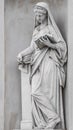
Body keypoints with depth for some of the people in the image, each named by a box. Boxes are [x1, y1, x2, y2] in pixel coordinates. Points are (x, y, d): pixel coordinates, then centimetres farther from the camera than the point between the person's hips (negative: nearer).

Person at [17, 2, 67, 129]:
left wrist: (49, 44, -18)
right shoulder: (36, 30, 20)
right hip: (37, 65, 6)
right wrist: (22, 54, 2)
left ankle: (54, 117, -4)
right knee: (35, 92, -5)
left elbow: (62, 45, -3)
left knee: (45, 93, -16)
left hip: (48, 63, -6)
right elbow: (32, 47, 18)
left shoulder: (51, 28, 0)